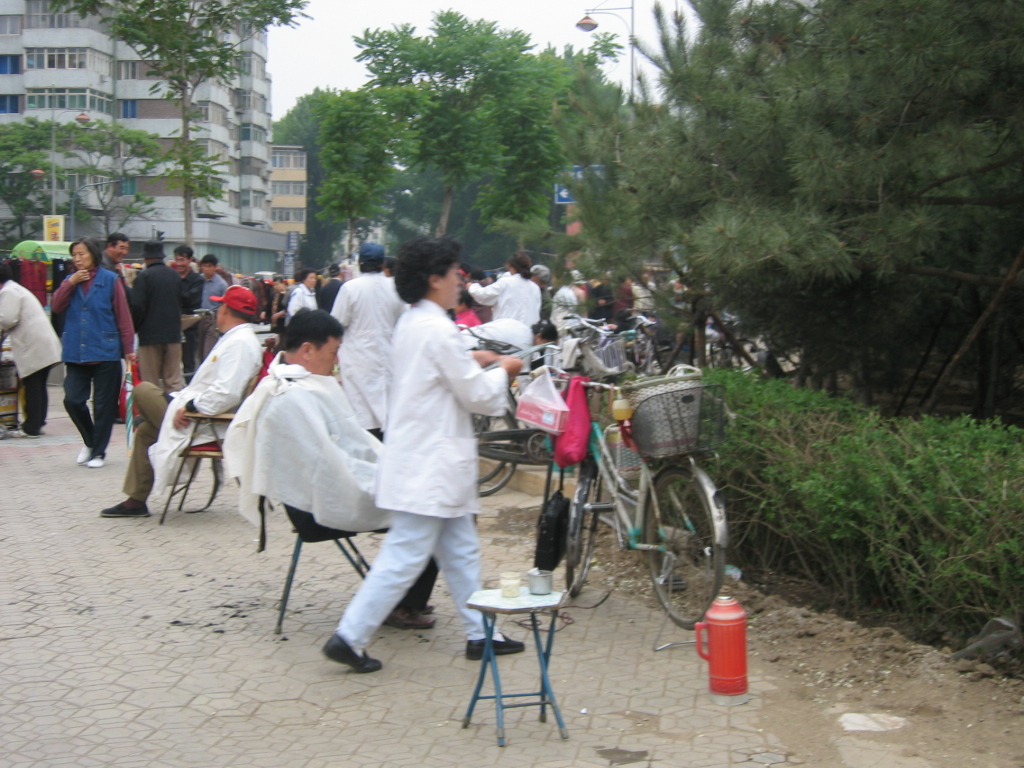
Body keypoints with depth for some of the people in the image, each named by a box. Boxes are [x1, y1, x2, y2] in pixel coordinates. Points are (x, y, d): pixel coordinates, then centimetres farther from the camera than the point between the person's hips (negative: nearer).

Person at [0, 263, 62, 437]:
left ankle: (31, 428, -2)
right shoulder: (17, 289, 26)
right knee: (38, 387, 13)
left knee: (32, 389, -5)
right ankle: (37, 423, 18)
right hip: (44, 345, 10)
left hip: (33, 348, -10)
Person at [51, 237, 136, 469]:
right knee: (72, 400, -2)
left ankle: (98, 452, 15)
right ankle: (90, 441, 22)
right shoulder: (71, 281, 11)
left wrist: (128, 348, -5)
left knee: (103, 405, 2)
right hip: (75, 353, 4)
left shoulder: (110, 280, -2)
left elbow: (123, 317, -3)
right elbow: (56, 306, -2)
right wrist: (70, 283, -10)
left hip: (105, 352, -4)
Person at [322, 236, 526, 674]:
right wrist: (503, 372, 4)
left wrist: (479, 367, 16)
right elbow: (479, 396, -14)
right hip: (430, 464, -10)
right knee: (405, 558, -5)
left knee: (461, 551, 16)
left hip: (421, 456, 10)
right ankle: (349, 638, -2)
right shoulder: (438, 330, -19)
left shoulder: (410, 324, 11)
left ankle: (479, 633, 25)